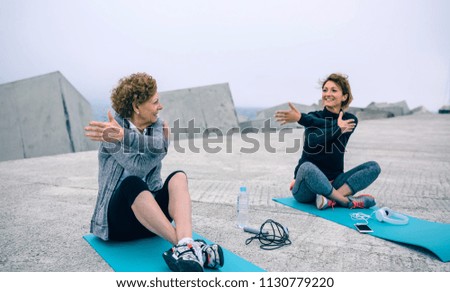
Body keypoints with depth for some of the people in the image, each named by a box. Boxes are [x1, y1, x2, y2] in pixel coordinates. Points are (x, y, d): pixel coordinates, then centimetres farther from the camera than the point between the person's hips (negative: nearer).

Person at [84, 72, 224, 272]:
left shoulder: (156, 125, 5)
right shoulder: (112, 129, -8)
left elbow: (159, 145, -21)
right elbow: (139, 166, -22)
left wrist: (125, 137, -34)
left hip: (150, 217, 4)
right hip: (118, 218, -3)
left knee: (178, 177, -25)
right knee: (133, 184, -36)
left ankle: (185, 247, -48)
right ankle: (192, 248, -46)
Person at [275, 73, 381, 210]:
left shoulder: (350, 120, 3)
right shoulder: (313, 117, -2)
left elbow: (328, 124, -20)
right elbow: (313, 142, -22)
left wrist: (301, 118, -29)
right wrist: (338, 129, -31)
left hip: (332, 183, 3)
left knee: (373, 166, -14)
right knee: (307, 167, -37)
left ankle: (331, 198, -28)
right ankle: (348, 202, -23)